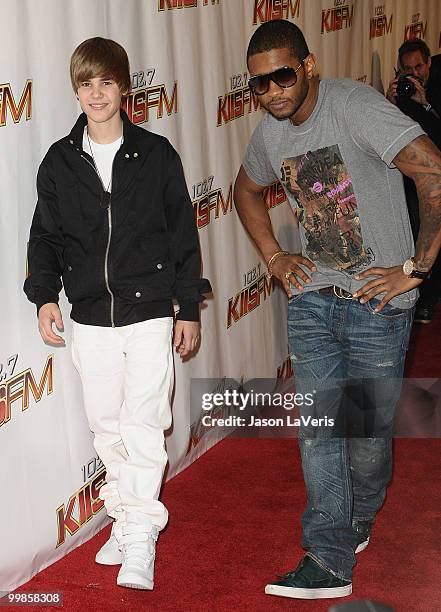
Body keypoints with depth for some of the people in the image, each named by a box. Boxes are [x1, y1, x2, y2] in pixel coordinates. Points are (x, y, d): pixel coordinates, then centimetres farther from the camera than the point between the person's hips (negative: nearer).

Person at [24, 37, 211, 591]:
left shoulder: (156, 155, -3)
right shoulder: (59, 162, 2)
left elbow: (183, 235, 2)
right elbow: (44, 236, 10)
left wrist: (189, 307, 3)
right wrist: (44, 295, -4)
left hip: (149, 315, -3)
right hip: (89, 320, 3)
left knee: (143, 425, -5)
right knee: (106, 425, 11)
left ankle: (140, 536, 6)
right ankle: (124, 518, 27)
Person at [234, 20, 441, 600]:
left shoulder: (356, 106, -19)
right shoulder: (270, 132, 3)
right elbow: (247, 189, 26)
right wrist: (274, 257, 14)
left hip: (377, 300, -5)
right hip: (312, 298, 5)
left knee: (369, 426, 7)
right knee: (317, 425, 1)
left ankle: (355, 523, 34)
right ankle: (330, 562, 7)